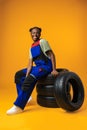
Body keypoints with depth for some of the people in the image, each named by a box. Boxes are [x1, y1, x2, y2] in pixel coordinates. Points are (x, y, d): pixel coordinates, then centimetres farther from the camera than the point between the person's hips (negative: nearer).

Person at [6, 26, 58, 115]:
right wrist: (27, 75, -6)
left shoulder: (42, 42, -4)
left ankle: (18, 106, -26)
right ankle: (23, 97, 9)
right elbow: (30, 62, 8)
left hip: (46, 66, -8)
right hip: (37, 67, 8)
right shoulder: (31, 48, 16)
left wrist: (54, 70, -18)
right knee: (19, 75, 7)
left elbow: (52, 55, -10)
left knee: (30, 80, -29)